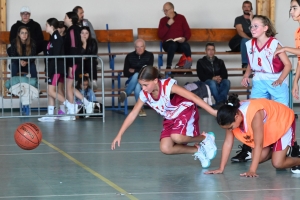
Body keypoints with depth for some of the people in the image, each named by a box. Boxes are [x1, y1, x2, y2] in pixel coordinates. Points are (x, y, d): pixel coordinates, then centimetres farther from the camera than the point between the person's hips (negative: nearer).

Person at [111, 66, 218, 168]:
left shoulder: (168, 86, -30)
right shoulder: (144, 94, -14)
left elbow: (193, 97, -33)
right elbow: (133, 114, -2)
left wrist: (212, 111, -40)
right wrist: (119, 135, -3)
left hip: (186, 111, -6)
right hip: (170, 118, 6)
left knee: (176, 137, -33)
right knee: (166, 149, -12)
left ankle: (205, 138, -7)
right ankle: (198, 150, 3)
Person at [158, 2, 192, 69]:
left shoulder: (181, 18, 10)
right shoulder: (163, 20, 10)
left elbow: (188, 32, 7)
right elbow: (160, 35, -1)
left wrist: (184, 38, -15)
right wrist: (168, 25, -9)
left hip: (180, 42, 1)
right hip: (167, 43, -1)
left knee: (186, 46, -36)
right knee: (173, 45, -38)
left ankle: (188, 64, -26)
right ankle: (168, 67, -35)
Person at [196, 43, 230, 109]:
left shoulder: (220, 62, 23)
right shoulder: (201, 62, 14)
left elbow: (225, 74, 9)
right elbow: (201, 76, 0)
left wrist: (220, 78, -16)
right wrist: (212, 78, -17)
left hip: (219, 84, 3)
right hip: (207, 83, -3)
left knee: (226, 81, -32)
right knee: (212, 82, -38)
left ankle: (219, 103, -50)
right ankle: (221, 102, -48)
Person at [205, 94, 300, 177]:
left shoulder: (254, 114, -42)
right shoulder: (231, 115, -21)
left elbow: (258, 145, -37)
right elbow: (228, 142, -14)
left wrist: (252, 170, -39)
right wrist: (221, 169, -15)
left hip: (284, 122, -7)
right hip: (268, 128, 7)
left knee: (277, 163, -14)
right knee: (258, 159, -5)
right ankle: (273, 150, 24)